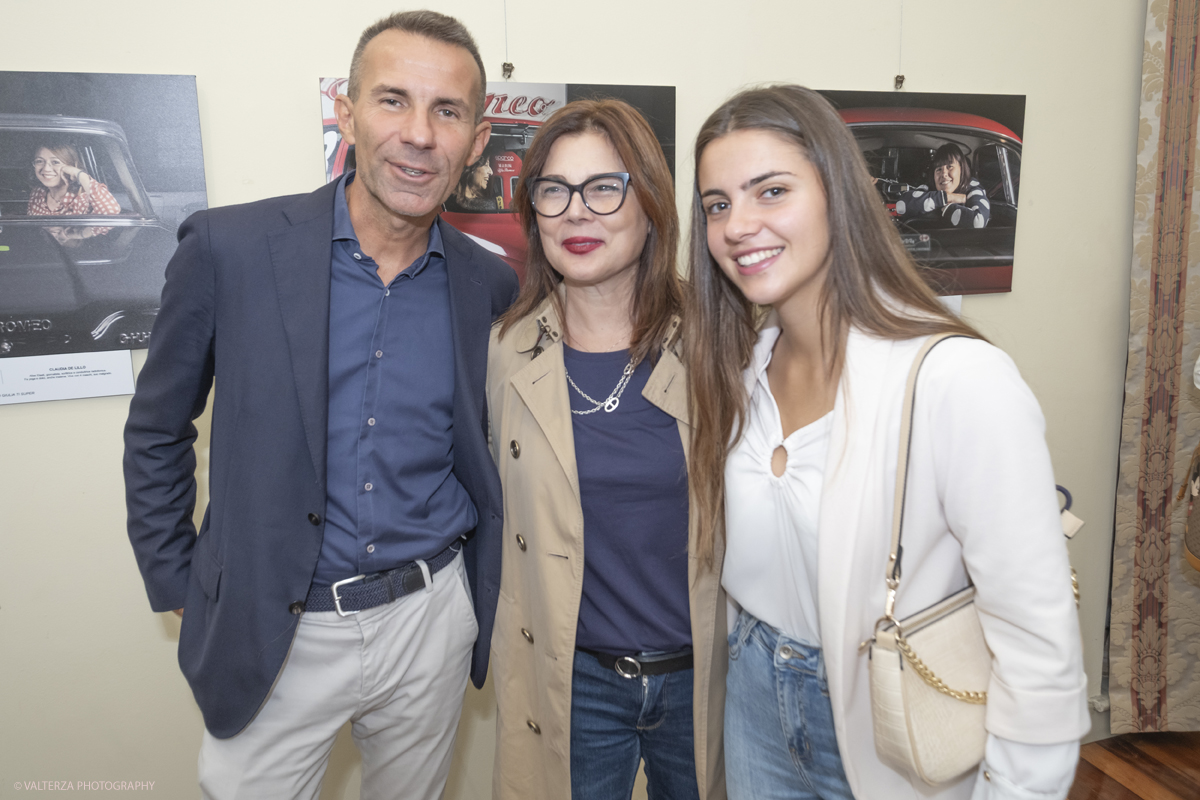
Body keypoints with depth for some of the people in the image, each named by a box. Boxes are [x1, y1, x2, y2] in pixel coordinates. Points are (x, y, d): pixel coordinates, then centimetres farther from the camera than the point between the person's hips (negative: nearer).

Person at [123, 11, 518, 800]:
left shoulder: (490, 285, -3)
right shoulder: (228, 249, -11)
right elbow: (157, 433, 0)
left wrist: (484, 583, 8)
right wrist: (179, 589, 1)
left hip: (433, 619, 3)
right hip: (273, 633, -2)